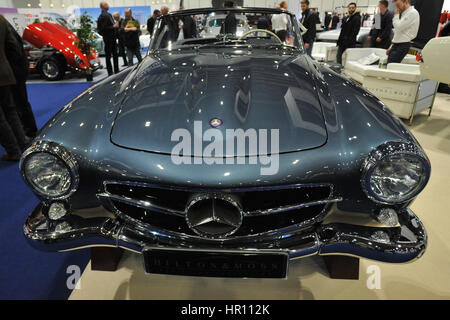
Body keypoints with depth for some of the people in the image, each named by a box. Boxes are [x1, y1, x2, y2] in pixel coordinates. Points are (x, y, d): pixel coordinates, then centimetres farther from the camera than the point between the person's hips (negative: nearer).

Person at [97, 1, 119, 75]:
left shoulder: (109, 14, 17)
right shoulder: (102, 16, -12)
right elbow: (102, 28, -19)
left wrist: (116, 25, 8)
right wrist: (113, 26, -19)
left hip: (113, 38, 9)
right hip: (108, 39, -9)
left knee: (115, 55, 13)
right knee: (108, 56, -2)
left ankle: (116, 71, 22)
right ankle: (110, 72, 3)